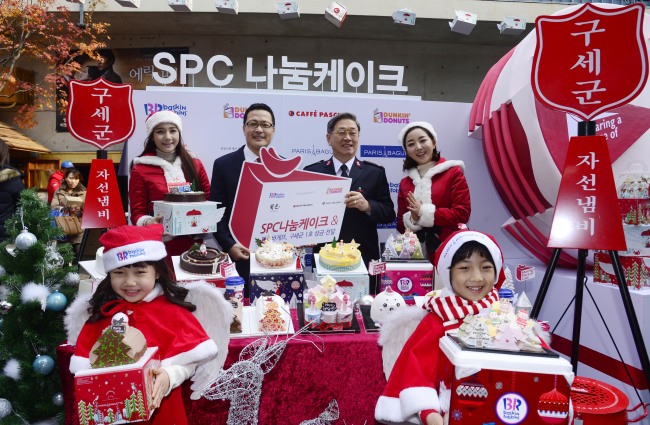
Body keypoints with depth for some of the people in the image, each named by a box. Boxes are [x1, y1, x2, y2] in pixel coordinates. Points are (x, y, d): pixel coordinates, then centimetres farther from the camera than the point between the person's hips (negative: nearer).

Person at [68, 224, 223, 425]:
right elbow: (84, 359, 3)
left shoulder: (171, 309, -10)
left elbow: (190, 359, -11)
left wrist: (169, 377, -28)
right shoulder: (102, 311, 0)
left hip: (161, 408, -2)